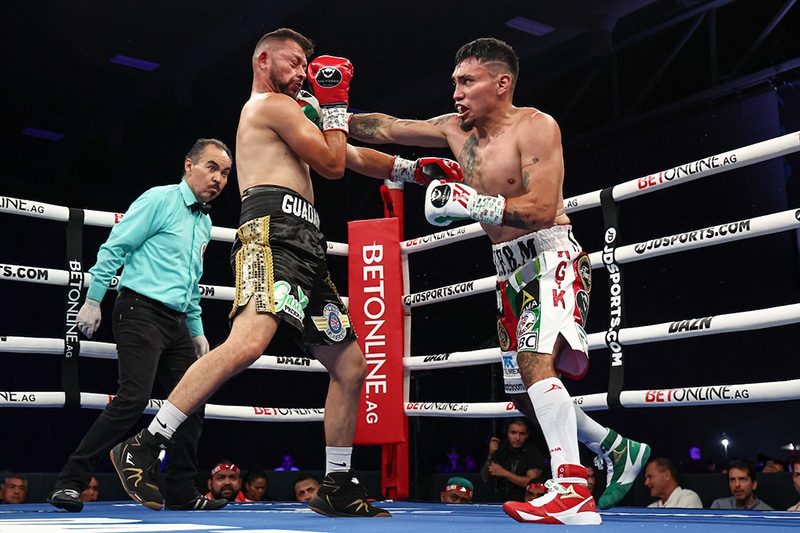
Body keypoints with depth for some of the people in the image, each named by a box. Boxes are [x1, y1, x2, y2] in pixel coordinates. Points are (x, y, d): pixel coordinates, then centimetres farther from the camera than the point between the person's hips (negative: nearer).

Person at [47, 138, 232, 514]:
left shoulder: (205, 222, 20)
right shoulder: (159, 200, -5)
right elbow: (114, 247, -8)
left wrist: (197, 331, 23)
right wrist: (93, 300, -11)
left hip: (176, 321, 8)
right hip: (141, 310, -8)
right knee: (133, 399, -18)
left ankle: (181, 493, 15)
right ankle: (69, 483, -9)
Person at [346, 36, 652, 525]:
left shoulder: (536, 126, -13)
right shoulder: (455, 129, 8)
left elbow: (542, 210, -22)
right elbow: (386, 128, 11)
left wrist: (469, 202, -26)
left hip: (553, 258, -8)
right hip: (511, 271, 8)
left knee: (534, 359, -29)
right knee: (526, 393, 10)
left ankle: (574, 492, -29)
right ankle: (620, 449, 28)